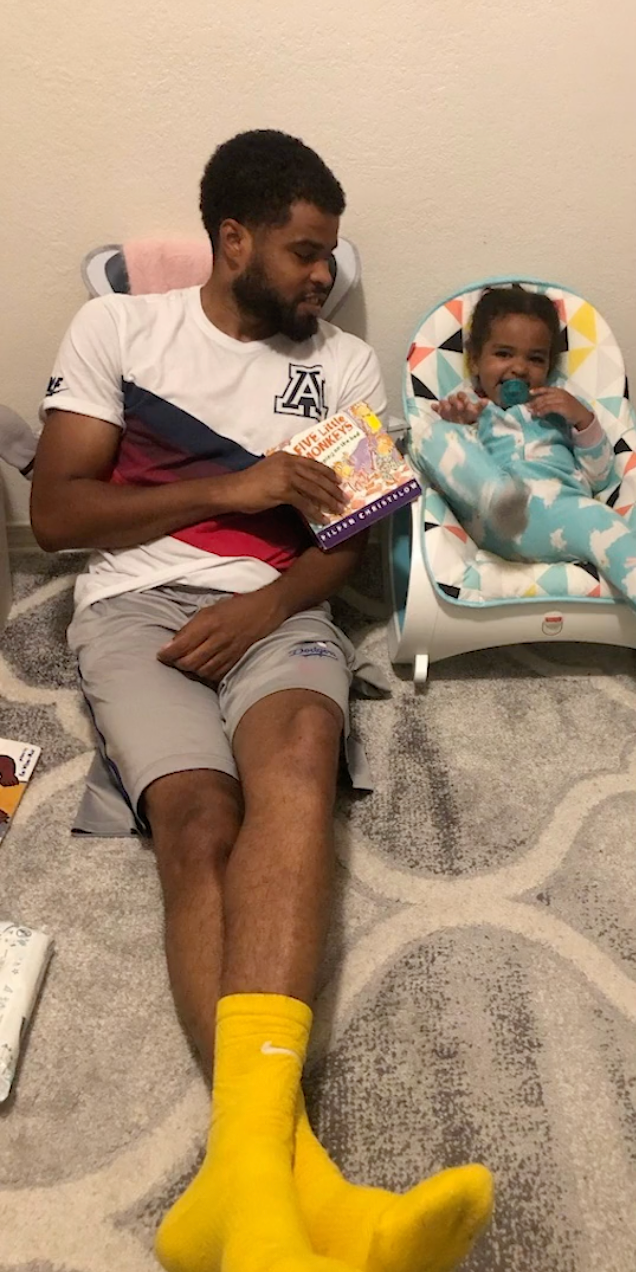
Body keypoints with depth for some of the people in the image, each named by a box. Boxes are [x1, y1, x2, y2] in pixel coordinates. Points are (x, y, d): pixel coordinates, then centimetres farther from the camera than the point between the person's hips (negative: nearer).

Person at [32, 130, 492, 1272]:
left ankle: (247, 1172, -48)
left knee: (296, 760, -35)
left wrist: (266, 604, -12)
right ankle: (293, 1174, -43)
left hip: (276, 610, 1)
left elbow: (345, 536, 10)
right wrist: (229, 489, -6)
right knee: (202, 820, -31)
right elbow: (54, 512, 3)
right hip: (136, 604, 0)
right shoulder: (116, 327, 13)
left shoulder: (345, 364, 19)